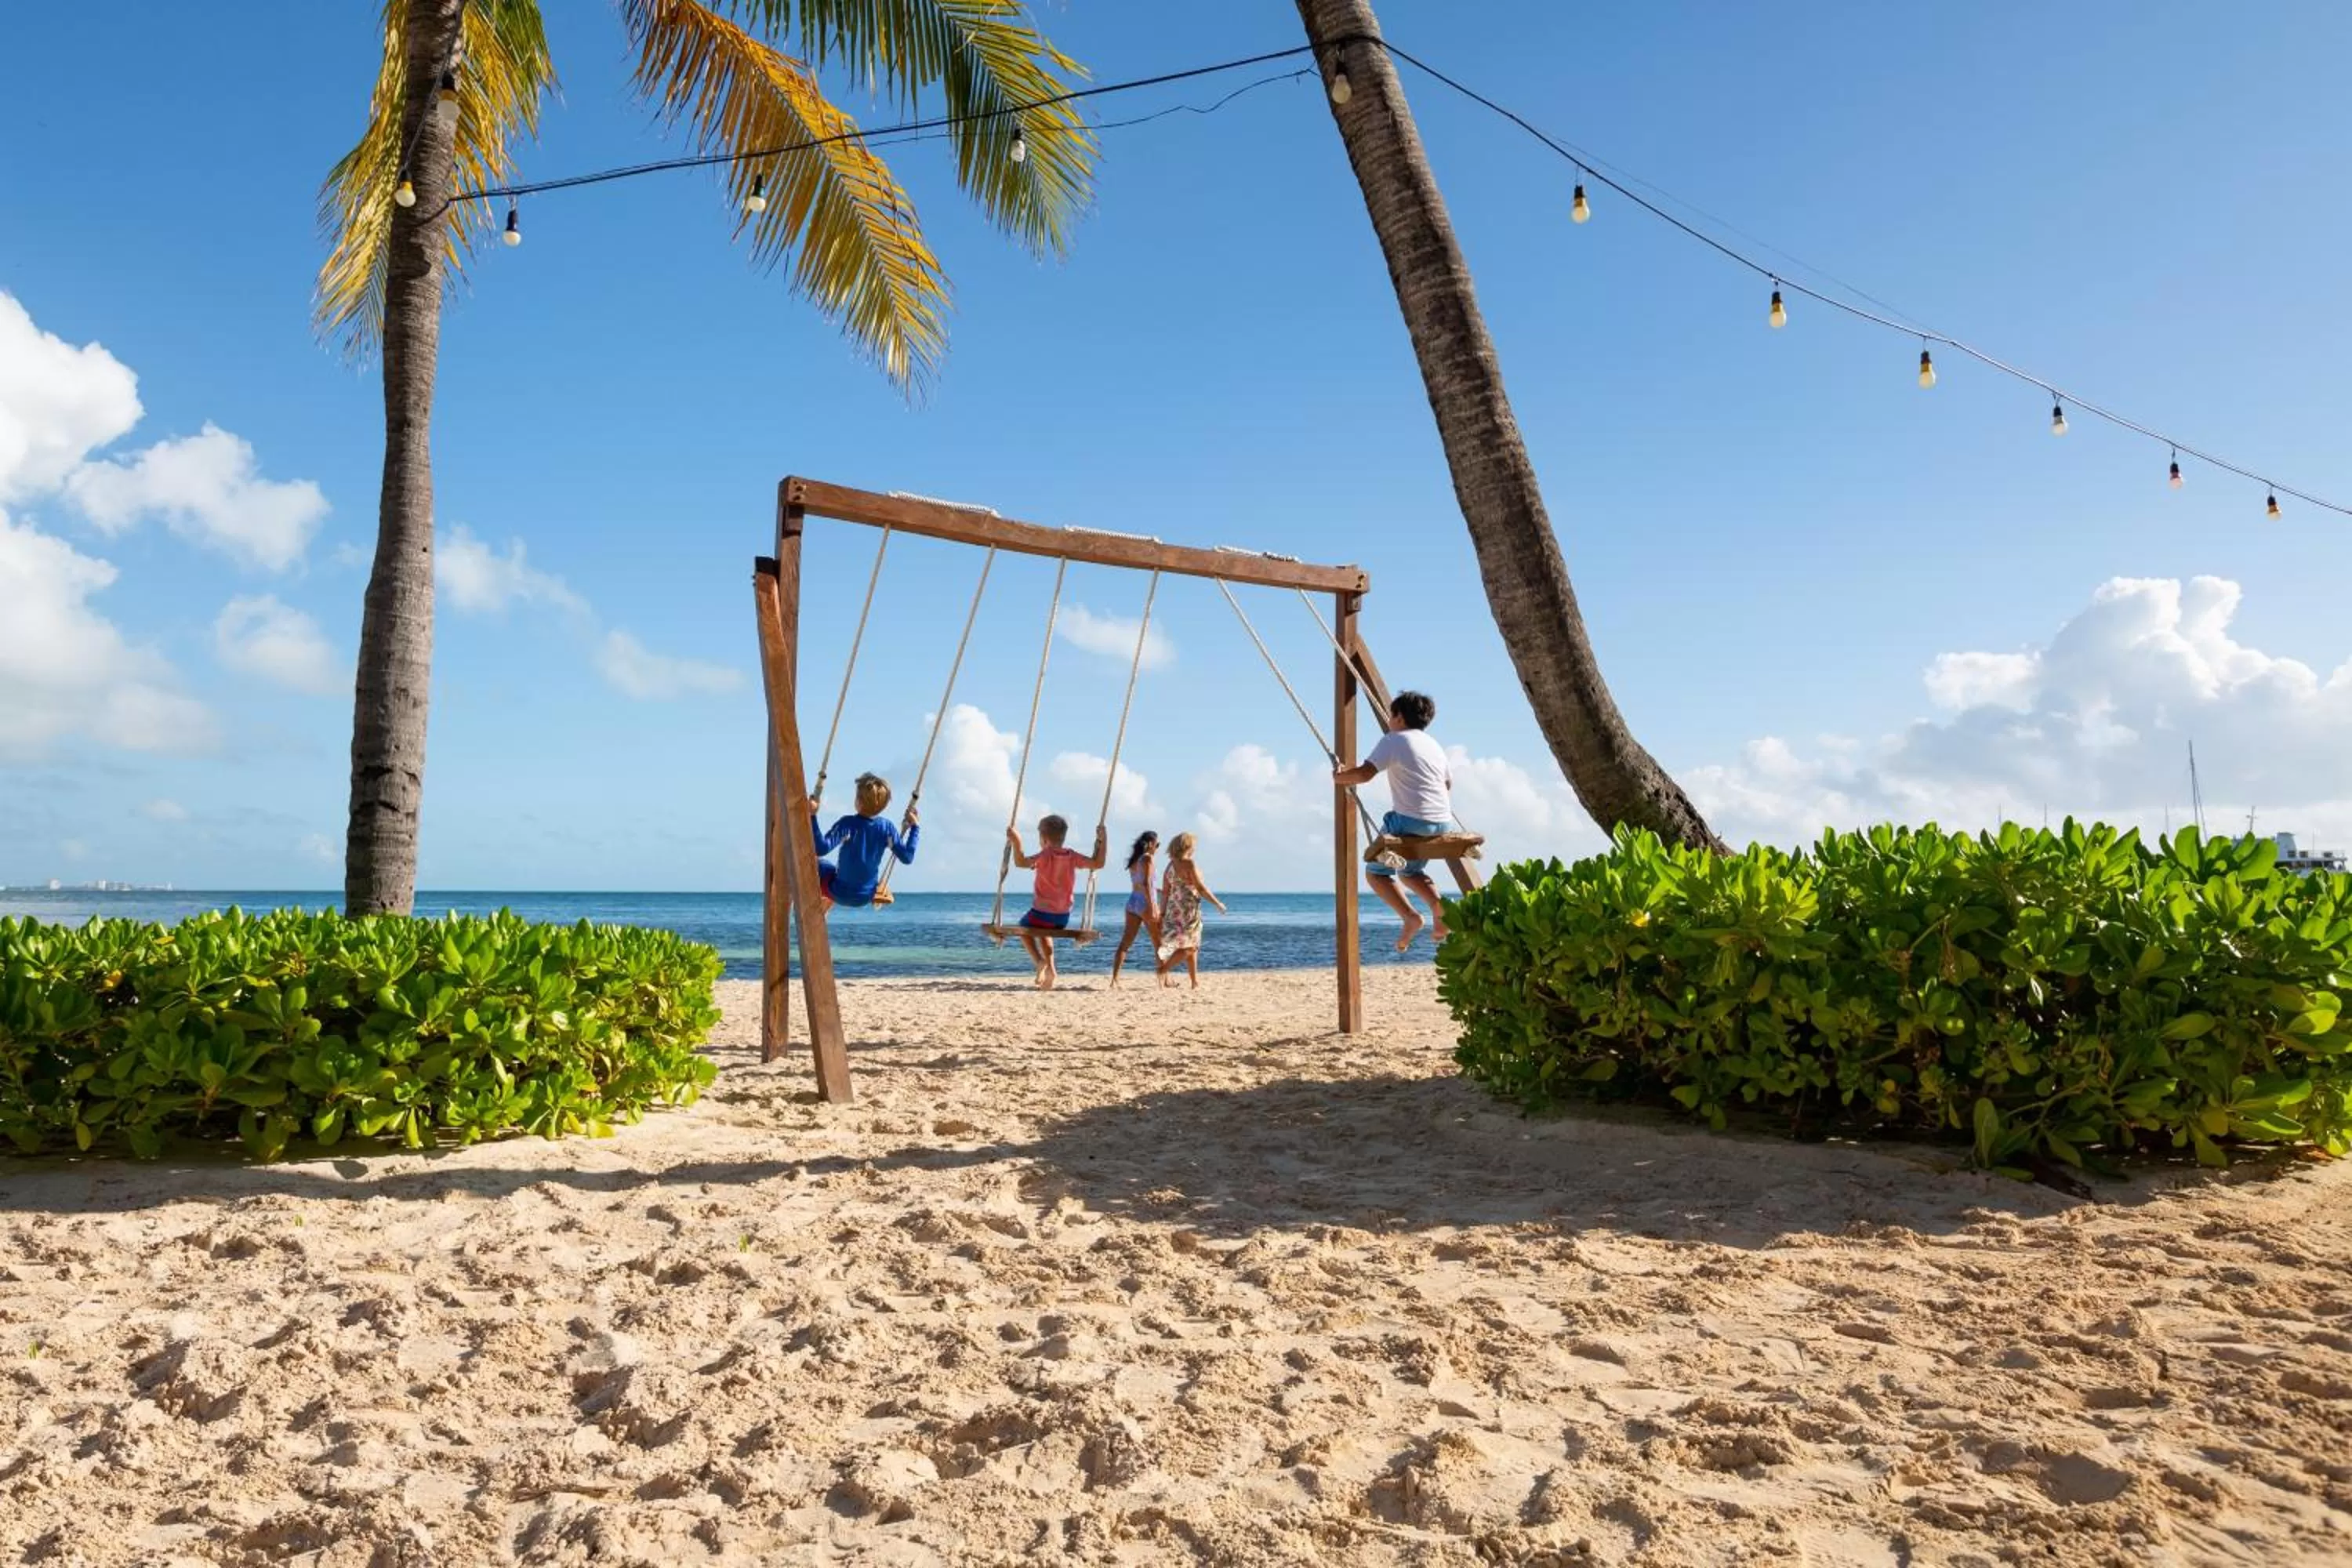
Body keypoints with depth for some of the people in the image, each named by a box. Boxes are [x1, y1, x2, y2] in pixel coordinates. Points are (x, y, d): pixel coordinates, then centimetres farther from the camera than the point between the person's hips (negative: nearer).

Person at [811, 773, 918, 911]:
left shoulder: (847, 824, -23)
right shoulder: (887, 828, -12)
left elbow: (821, 849, -33)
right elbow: (907, 858, -8)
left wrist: (812, 816, -34)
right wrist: (914, 827, 1)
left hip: (841, 894, -5)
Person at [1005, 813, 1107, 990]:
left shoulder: (1045, 855, -16)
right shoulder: (1072, 856, -1)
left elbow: (1022, 862, -31)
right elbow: (1098, 863, 3)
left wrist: (1016, 843, -34)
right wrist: (1103, 840, 8)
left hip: (1042, 912, -6)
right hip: (1063, 917, 6)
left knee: (1024, 929, 24)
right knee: (1044, 933, 35)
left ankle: (1039, 960, -1)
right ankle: (1050, 969, 24)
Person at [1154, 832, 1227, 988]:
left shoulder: (1170, 865, 8)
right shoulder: (1189, 864, -13)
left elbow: (1165, 892, 8)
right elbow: (1201, 888, -15)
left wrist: (1162, 914, 11)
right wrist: (1218, 903, -6)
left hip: (1174, 909, 8)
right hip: (1188, 909, -8)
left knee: (1192, 946, 15)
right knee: (1188, 947, -2)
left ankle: (1196, 982, 16)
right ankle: (1163, 970, -18)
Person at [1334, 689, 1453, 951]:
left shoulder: (1393, 740, -3)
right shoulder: (1434, 745, 18)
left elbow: (1365, 773, -14)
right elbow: (1448, 784, 28)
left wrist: (1340, 777, 3)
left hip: (1410, 821, -7)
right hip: (1443, 824, 7)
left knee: (1376, 872, 10)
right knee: (1410, 871, 28)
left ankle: (1410, 916, -13)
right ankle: (1439, 905, -1)